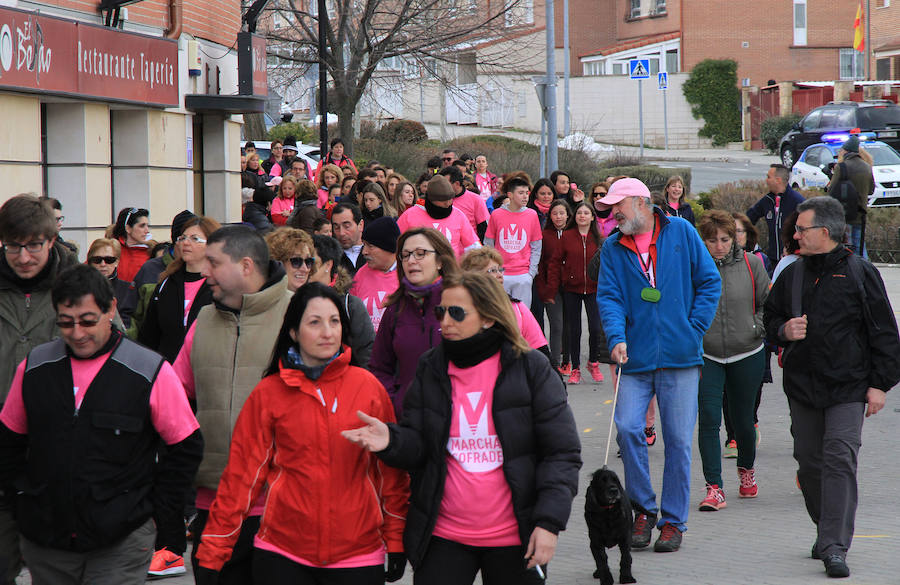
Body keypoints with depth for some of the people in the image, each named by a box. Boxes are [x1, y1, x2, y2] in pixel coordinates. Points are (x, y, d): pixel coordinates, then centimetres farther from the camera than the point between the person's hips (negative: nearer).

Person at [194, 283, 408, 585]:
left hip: (358, 555, 1)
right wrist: (211, 554, 0)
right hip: (281, 554, -1)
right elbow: (242, 473, 2)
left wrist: (395, 539, 6)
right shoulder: (268, 394, 1)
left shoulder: (367, 386, 3)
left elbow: (390, 467, 8)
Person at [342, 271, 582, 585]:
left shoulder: (531, 369, -4)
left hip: (514, 537, -2)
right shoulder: (431, 369, 5)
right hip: (443, 537, 2)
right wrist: (391, 440, -19)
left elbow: (561, 452, -4)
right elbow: (418, 446, 4)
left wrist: (549, 523, -12)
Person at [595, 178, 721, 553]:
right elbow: (608, 296, 0)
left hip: (680, 356, -1)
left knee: (678, 440, 1)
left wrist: (694, 329, -3)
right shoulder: (613, 248, 8)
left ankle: (673, 521, 12)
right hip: (636, 358, 1)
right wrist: (617, 337, -18)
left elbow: (709, 282, 5)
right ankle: (643, 509, 7)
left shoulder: (681, 232, 4)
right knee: (627, 428, -12)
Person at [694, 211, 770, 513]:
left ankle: (746, 470, 39)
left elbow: (768, 304, 8)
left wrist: (756, 329, -5)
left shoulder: (751, 264, -2)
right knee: (708, 420, -11)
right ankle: (714, 488, -8)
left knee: (742, 419, 12)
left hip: (747, 355, 1)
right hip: (706, 356, -1)